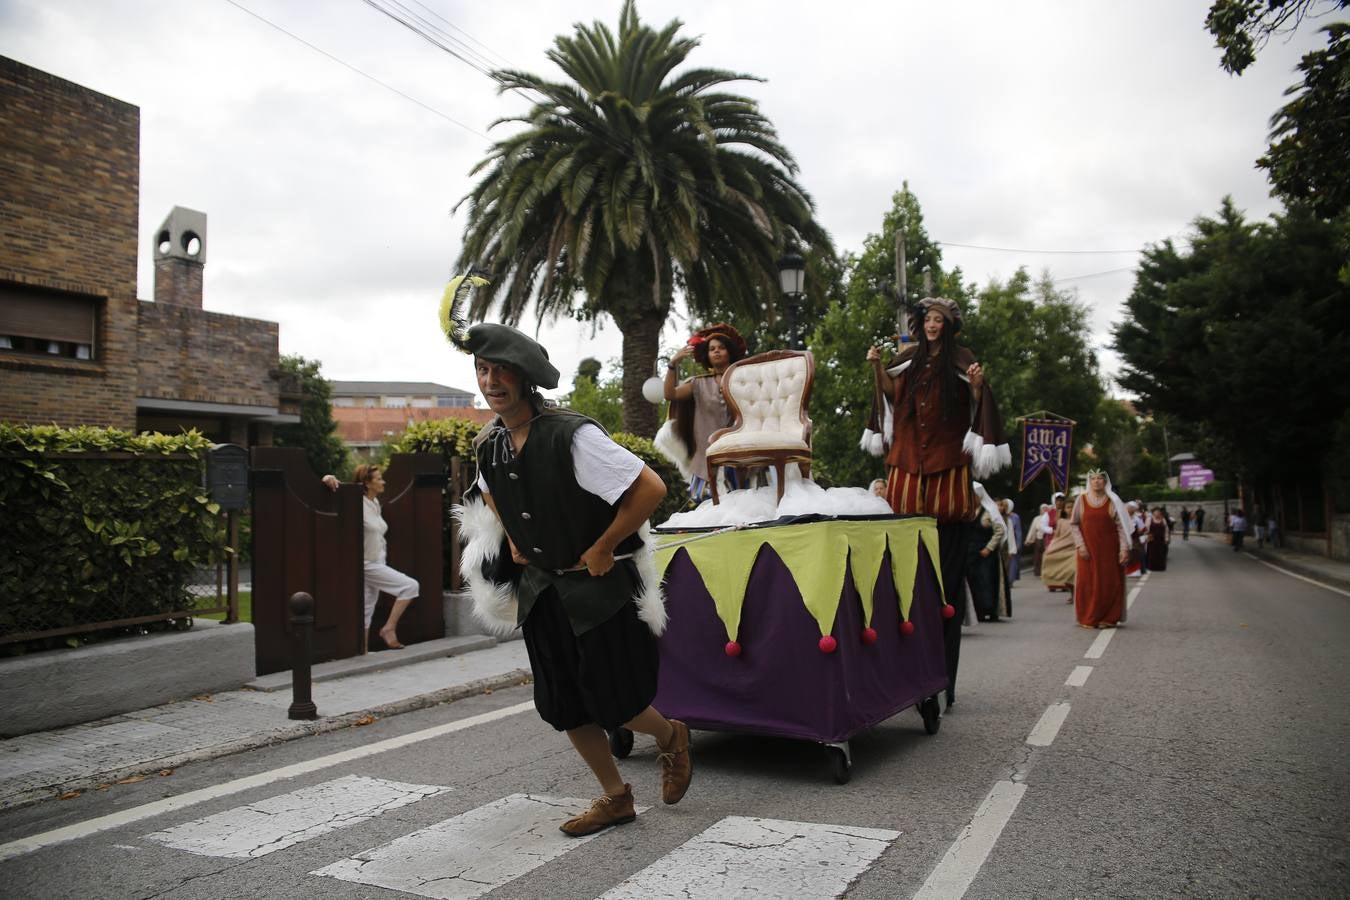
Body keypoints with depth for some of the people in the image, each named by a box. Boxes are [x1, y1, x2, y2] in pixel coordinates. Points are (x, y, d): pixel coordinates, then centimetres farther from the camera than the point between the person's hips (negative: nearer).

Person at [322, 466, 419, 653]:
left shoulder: (375, 503, 8)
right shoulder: (358, 504, -15)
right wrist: (328, 478, -36)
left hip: (377, 564, 8)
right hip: (367, 565, -8)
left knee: (367, 612, 10)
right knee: (410, 586, -13)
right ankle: (389, 629, -6)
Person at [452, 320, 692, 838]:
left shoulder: (571, 436, -24)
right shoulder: (489, 445, -1)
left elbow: (651, 488, -25)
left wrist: (602, 550, -18)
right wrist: (513, 540, 10)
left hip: (600, 584, -7)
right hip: (540, 587, 7)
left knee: (613, 701, 0)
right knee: (562, 706, 11)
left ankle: (671, 739, 33)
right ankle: (615, 798, 30)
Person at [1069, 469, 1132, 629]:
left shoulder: (1113, 501, 0)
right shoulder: (1081, 500, 2)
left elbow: (1121, 526, -4)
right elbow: (1074, 524, 2)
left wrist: (1124, 548, -12)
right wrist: (1080, 545, -8)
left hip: (1109, 548, 0)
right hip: (1088, 549, 1)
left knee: (1109, 583, 1)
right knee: (1087, 583, 0)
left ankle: (1108, 618, 11)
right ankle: (1088, 619, 8)